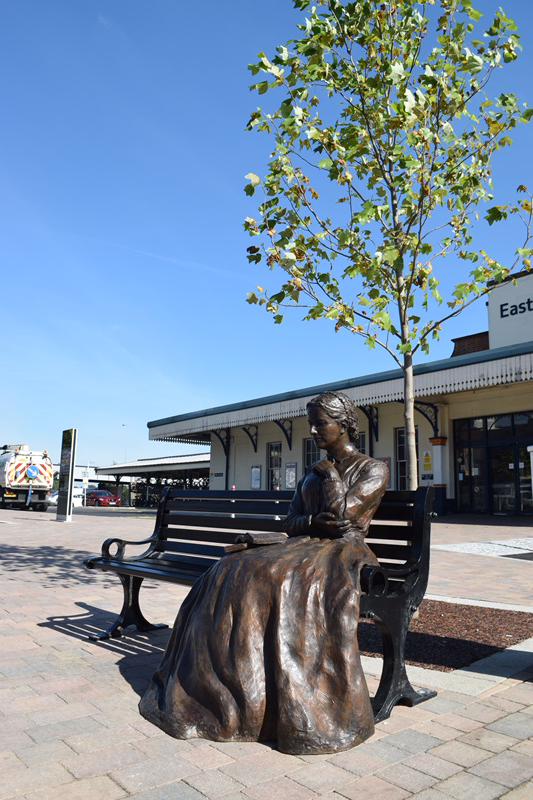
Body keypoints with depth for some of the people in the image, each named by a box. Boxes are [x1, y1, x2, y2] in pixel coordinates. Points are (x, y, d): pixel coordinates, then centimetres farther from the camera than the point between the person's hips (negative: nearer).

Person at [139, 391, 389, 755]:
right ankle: (222, 688, -16)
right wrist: (315, 522, -8)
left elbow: (341, 513, -14)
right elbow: (290, 523, 12)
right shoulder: (314, 473, 20)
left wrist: (330, 471, -1)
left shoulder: (375, 469, 1)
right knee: (232, 573, -18)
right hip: (303, 548, 6)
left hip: (341, 554, -6)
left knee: (284, 581, -35)